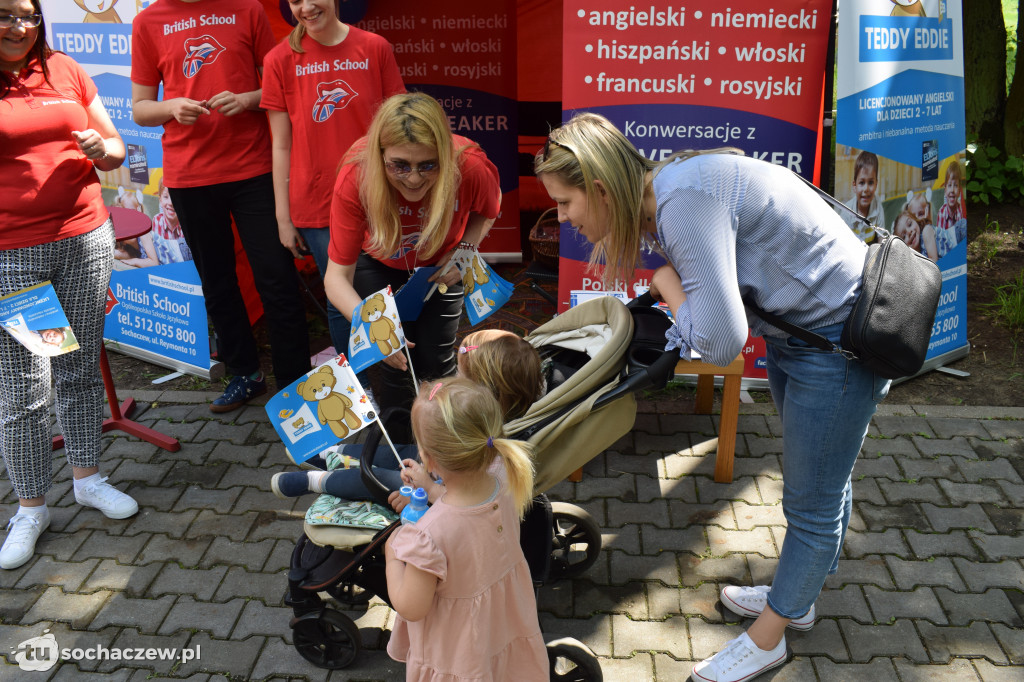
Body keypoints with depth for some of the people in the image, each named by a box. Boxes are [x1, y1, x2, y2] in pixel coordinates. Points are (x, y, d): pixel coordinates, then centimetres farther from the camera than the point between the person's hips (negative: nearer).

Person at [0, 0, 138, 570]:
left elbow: (115, 149, 13)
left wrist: (100, 148, -7)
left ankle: (88, 477, 29)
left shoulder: (64, 70, 10)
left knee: (81, 368, 13)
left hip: (84, 238, 3)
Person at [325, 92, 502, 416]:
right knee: (397, 364, -8)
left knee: (437, 361, -1)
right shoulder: (356, 178, -37)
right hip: (380, 266, 0)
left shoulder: (470, 167, -35)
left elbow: (487, 210, -7)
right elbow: (337, 274, -33)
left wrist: (463, 251, -23)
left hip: (440, 267, 1)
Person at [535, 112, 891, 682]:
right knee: (816, 480, 26)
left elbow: (720, 343, -34)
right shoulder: (659, 193, -1)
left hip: (841, 340, -10)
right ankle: (797, 598, 46)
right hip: (795, 329, 10)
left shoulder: (685, 200, -32)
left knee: (813, 501, 8)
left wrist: (666, 282, -19)